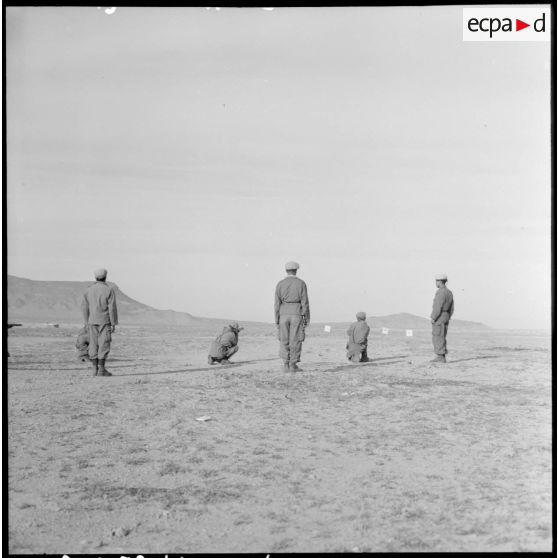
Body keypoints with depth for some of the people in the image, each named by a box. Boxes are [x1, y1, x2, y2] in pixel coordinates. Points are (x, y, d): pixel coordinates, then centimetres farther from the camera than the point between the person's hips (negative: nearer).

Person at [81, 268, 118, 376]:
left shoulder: (89, 290, 5)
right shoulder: (109, 290, -7)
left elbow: (84, 307, 5)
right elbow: (112, 308, -10)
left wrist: (86, 322, 12)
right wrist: (113, 323, -5)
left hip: (92, 322, 4)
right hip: (105, 321, -4)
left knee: (94, 345, 6)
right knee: (104, 345, -3)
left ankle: (95, 370, 5)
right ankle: (101, 369, -7)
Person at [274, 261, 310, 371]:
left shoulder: (280, 284, 2)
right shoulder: (301, 283, -2)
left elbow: (277, 303, -1)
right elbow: (305, 302, -6)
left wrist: (276, 319, 4)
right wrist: (307, 319, -1)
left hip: (284, 314, 1)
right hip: (297, 314, -1)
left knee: (284, 340, 10)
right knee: (295, 340, 3)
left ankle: (286, 364, 4)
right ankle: (293, 365, 0)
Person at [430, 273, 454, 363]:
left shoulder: (441, 292, -16)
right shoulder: (449, 292, 13)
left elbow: (438, 307, -22)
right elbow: (451, 308, 16)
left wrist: (433, 318, -17)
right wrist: (447, 319, 21)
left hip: (439, 317, -9)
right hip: (445, 317, 9)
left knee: (438, 338, -6)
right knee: (441, 338, 12)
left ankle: (440, 357, -6)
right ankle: (442, 357, 12)